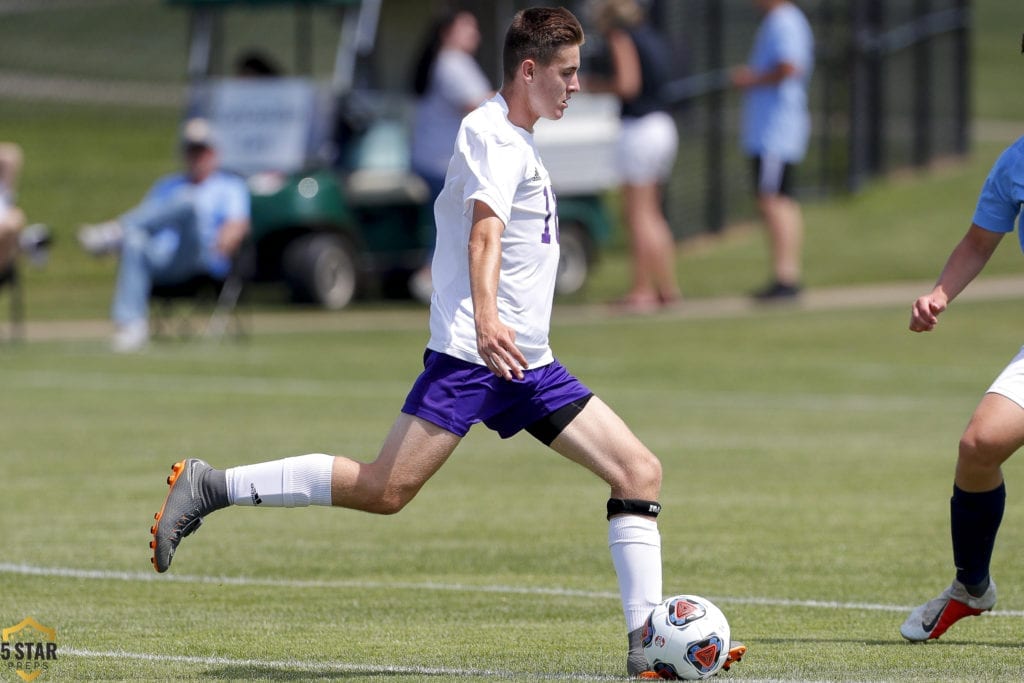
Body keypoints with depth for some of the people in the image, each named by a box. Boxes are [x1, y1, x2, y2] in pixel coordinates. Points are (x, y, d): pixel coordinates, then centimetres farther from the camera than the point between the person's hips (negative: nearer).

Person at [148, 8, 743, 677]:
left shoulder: (518, 141, 21)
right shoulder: (492, 133, -9)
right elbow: (484, 231, -26)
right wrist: (485, 319, -41)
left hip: (529, 364, 10)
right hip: (470, 352, -10)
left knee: (640, 470, -1)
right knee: (385, 490, -18)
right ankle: (209, 486, -9)